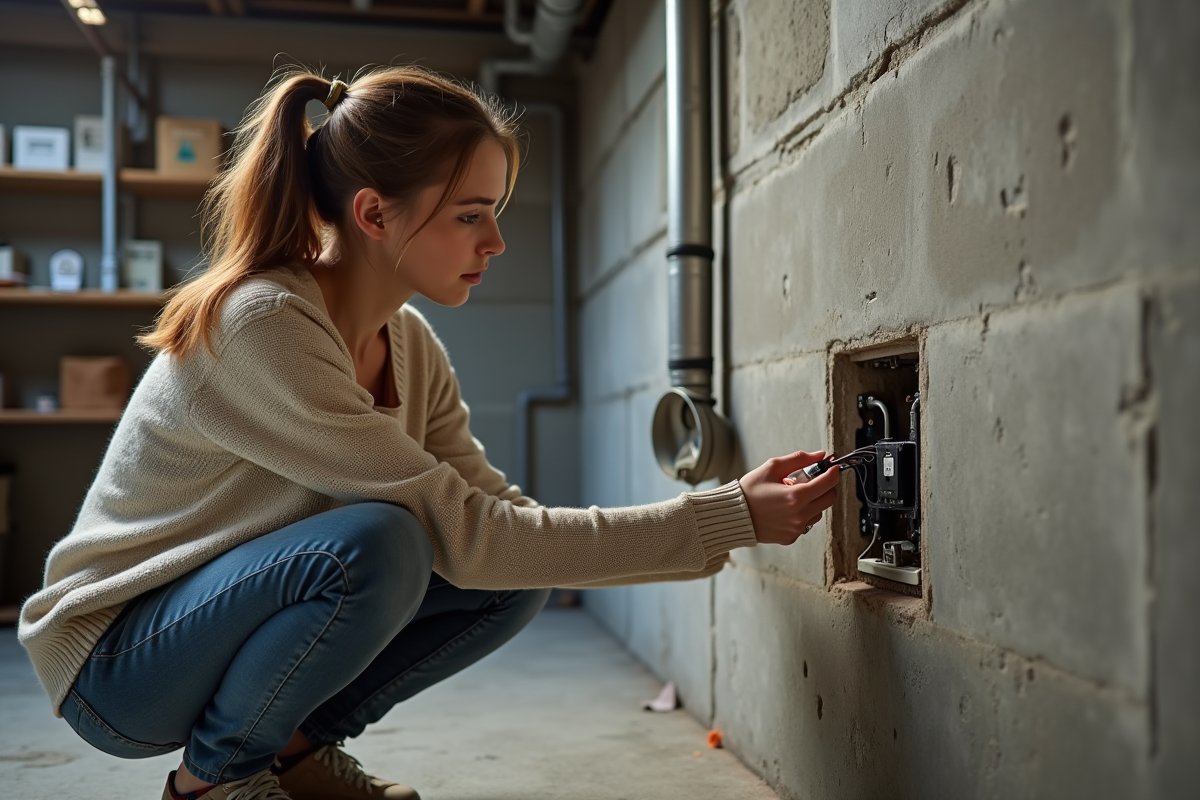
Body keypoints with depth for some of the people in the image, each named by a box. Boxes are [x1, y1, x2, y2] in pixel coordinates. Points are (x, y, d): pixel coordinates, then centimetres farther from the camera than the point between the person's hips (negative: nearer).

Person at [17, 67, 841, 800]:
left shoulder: (409, 346, -4)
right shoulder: (261, 324, -30)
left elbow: (500, 517, -8)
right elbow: (467, 535, -31)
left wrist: (729, 517, -15)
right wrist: (726, 520, -29)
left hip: (230, 609, 7)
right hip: (116, 660, -7)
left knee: (521, 572, -8)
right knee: (376, 543, -34)